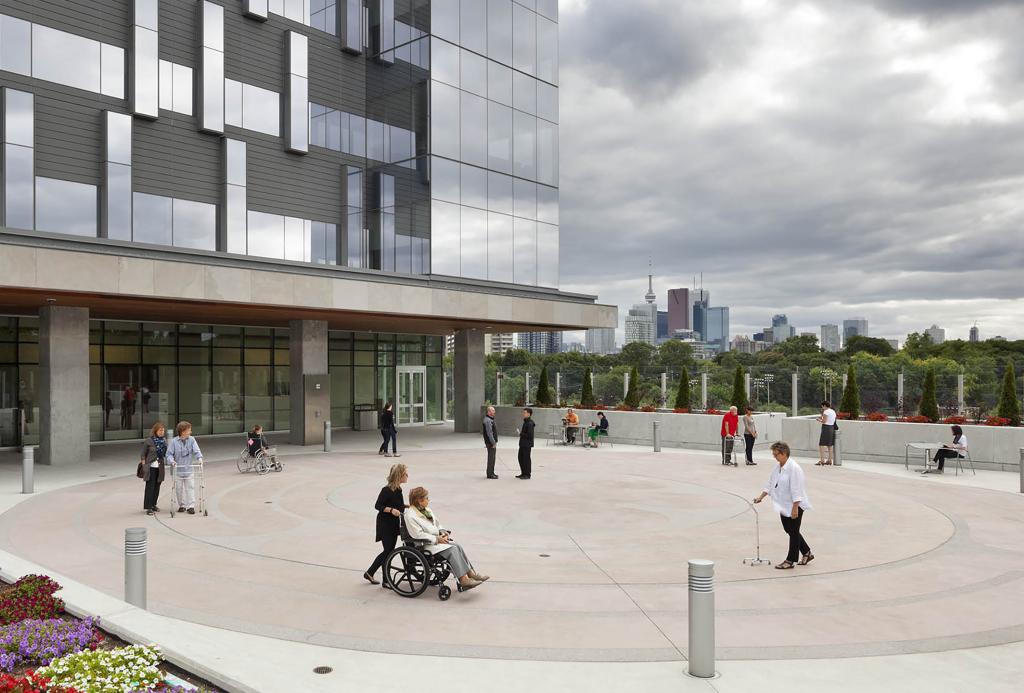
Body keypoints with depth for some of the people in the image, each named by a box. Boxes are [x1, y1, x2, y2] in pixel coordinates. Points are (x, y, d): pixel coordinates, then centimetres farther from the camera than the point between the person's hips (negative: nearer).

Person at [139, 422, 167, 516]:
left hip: (160, 467, 5)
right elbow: (143, 454, -3)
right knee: (150, 486, -6)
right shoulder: (148, 441, -9)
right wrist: (144, 465, -7)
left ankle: (153, 505, 23)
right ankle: (148, 507, -3)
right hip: (151, 466, -5)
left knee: (157, 486, 10)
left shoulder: (164, 441, 5)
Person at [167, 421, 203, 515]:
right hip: (177, 470, -1)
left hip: (188, 469, 1)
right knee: (179, 489, 9)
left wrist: (199, 458, -28)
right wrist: (172, 461, -21)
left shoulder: (191, 440, -2)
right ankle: (182, 506, 23)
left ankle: (191, 506, 2)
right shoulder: (174, 441, -7)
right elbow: (169, 453, -3)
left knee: (190, 488, -2)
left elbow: (196, 450, -10)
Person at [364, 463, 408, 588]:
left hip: (394, 524, 9)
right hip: (385, 525, -9)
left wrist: (408, 506, 6)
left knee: (389, 551, 15)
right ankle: (386, 581, 11)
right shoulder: (387, 490, -19)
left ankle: (369, 573, 30)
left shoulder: (398, 489, 6)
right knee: (388, 551, -2)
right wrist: (391, 510, -30)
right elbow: (378, 506, -18)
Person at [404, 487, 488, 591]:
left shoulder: (427, 510, 15)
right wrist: (436, 539, -18)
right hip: (424, 545, -8)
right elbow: (418, 535, -19)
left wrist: (443, 532, 2)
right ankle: (463, 579, -29)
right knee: (452, 549, -26)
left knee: (457, 546, -16)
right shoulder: (410, 515, -13)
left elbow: (437, 524, 24)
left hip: (437, 539, 8)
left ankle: (471, 573, -19)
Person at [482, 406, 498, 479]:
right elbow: (489, 433, -22)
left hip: (493, 442, 11)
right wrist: (493, 442, -21)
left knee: (492, 457, 14)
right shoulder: (487, 420, -18)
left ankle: (491, 473, 21)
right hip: (490, 442, -11)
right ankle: (489, 474, -2)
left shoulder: (491, 419, 16)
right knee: (491, 458, -6)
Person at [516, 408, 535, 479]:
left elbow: (529, 435, -23)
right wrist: (520, 432, 9)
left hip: (527, 445, -10)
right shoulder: (525, 422, 12)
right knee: (521, 458, 16)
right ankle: (523, 473, 26)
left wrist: (520, 433, -17)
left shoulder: (530, 424, -19)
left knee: (527, 459, -1)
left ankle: (527, 474, 10)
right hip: (523, 444, 10)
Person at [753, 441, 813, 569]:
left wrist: (795, 508, -25)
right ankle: (807, 553, 31)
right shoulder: (777, 467, 4)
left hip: (795, 506, -9)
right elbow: (770, 484, 12)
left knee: (793, 532, 2)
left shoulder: (794, 468, -23)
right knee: (789, 530, 16)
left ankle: (790, 561, 10)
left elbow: (796, 489, -24)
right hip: (784, 505, 9)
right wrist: (761, 497, 5)